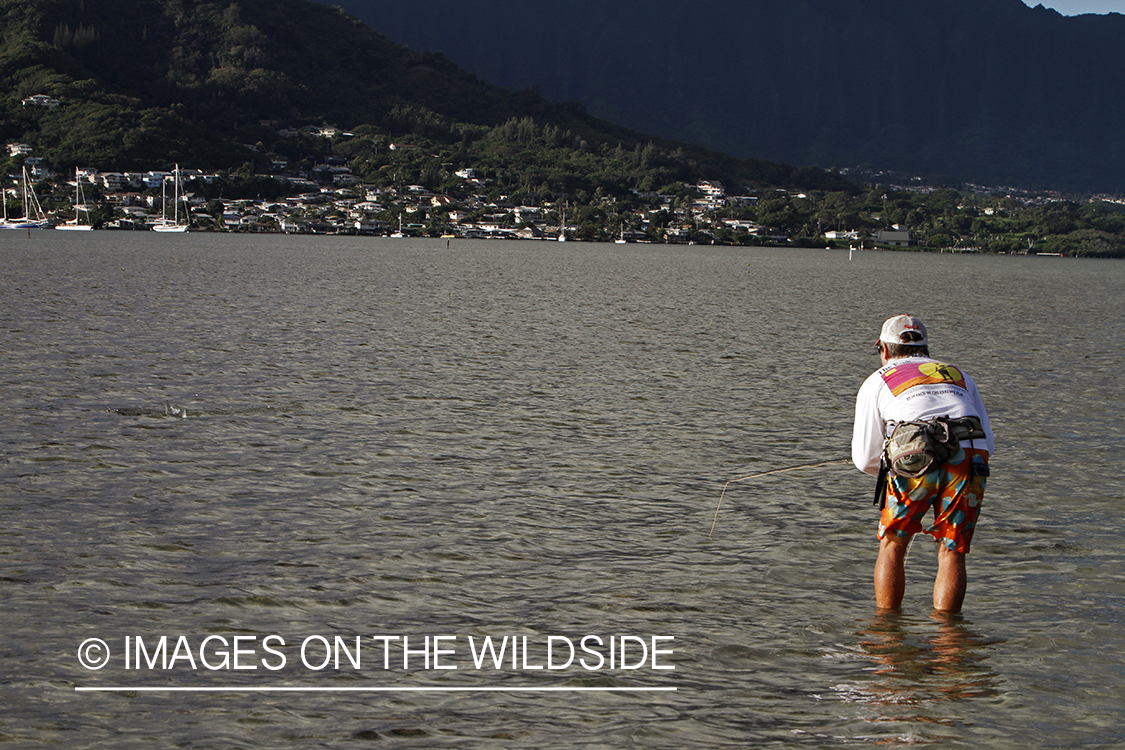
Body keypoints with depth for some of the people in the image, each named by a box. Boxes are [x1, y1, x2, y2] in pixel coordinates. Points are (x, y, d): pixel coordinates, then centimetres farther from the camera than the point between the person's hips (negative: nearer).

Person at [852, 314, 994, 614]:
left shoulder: (876, 381, 24)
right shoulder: (960, 376, 33)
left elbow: (865, 459, 18)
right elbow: (988, 443, 27)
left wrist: (891, 468, 38)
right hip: (971, 457, 2)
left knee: (893, 545, 16)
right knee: (952, 552, 12)